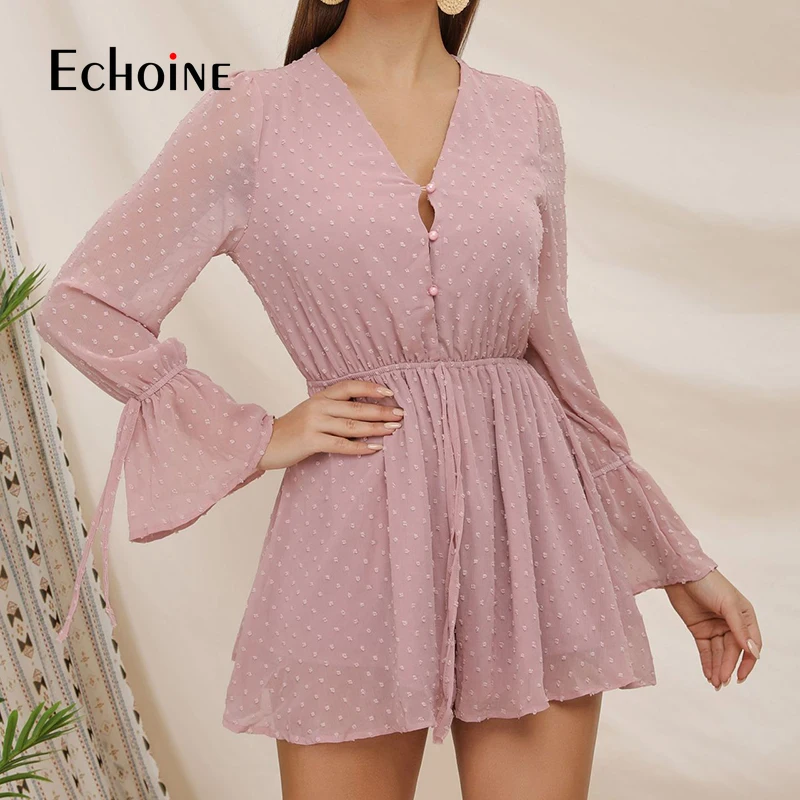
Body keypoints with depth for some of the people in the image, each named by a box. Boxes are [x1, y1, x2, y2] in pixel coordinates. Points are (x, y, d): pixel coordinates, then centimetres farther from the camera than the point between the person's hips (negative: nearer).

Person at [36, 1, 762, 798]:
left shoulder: (525, 117, 8)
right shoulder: (255, 114, 0)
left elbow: (550, 353, 13)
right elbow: (81, 306, 1)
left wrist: (680, 562, 15)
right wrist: (257, 440, -5)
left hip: (531, 529, 3)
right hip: (356, 544, -2)